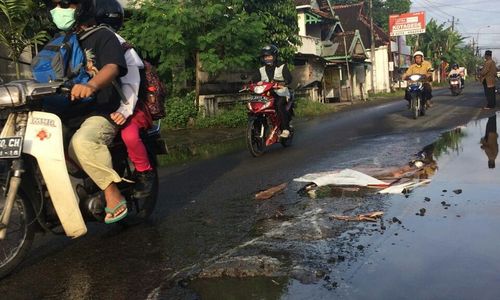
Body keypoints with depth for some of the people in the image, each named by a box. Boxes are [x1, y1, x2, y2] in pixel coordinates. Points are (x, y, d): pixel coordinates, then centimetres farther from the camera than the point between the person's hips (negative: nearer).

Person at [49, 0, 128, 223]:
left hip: (99, 113, -8)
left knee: (82, 142, -38)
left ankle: (114, 197, -28)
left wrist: (91, 85, -40)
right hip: (66, 117, 8)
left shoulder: (102, 36, 0)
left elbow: (112, 67, -20)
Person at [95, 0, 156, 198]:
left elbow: (130, 83, -19)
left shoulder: (121, 48, -7)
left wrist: (124, 110, -34)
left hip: (128, 107, -6)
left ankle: (145, 172, -11)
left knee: (129, 134, -34)